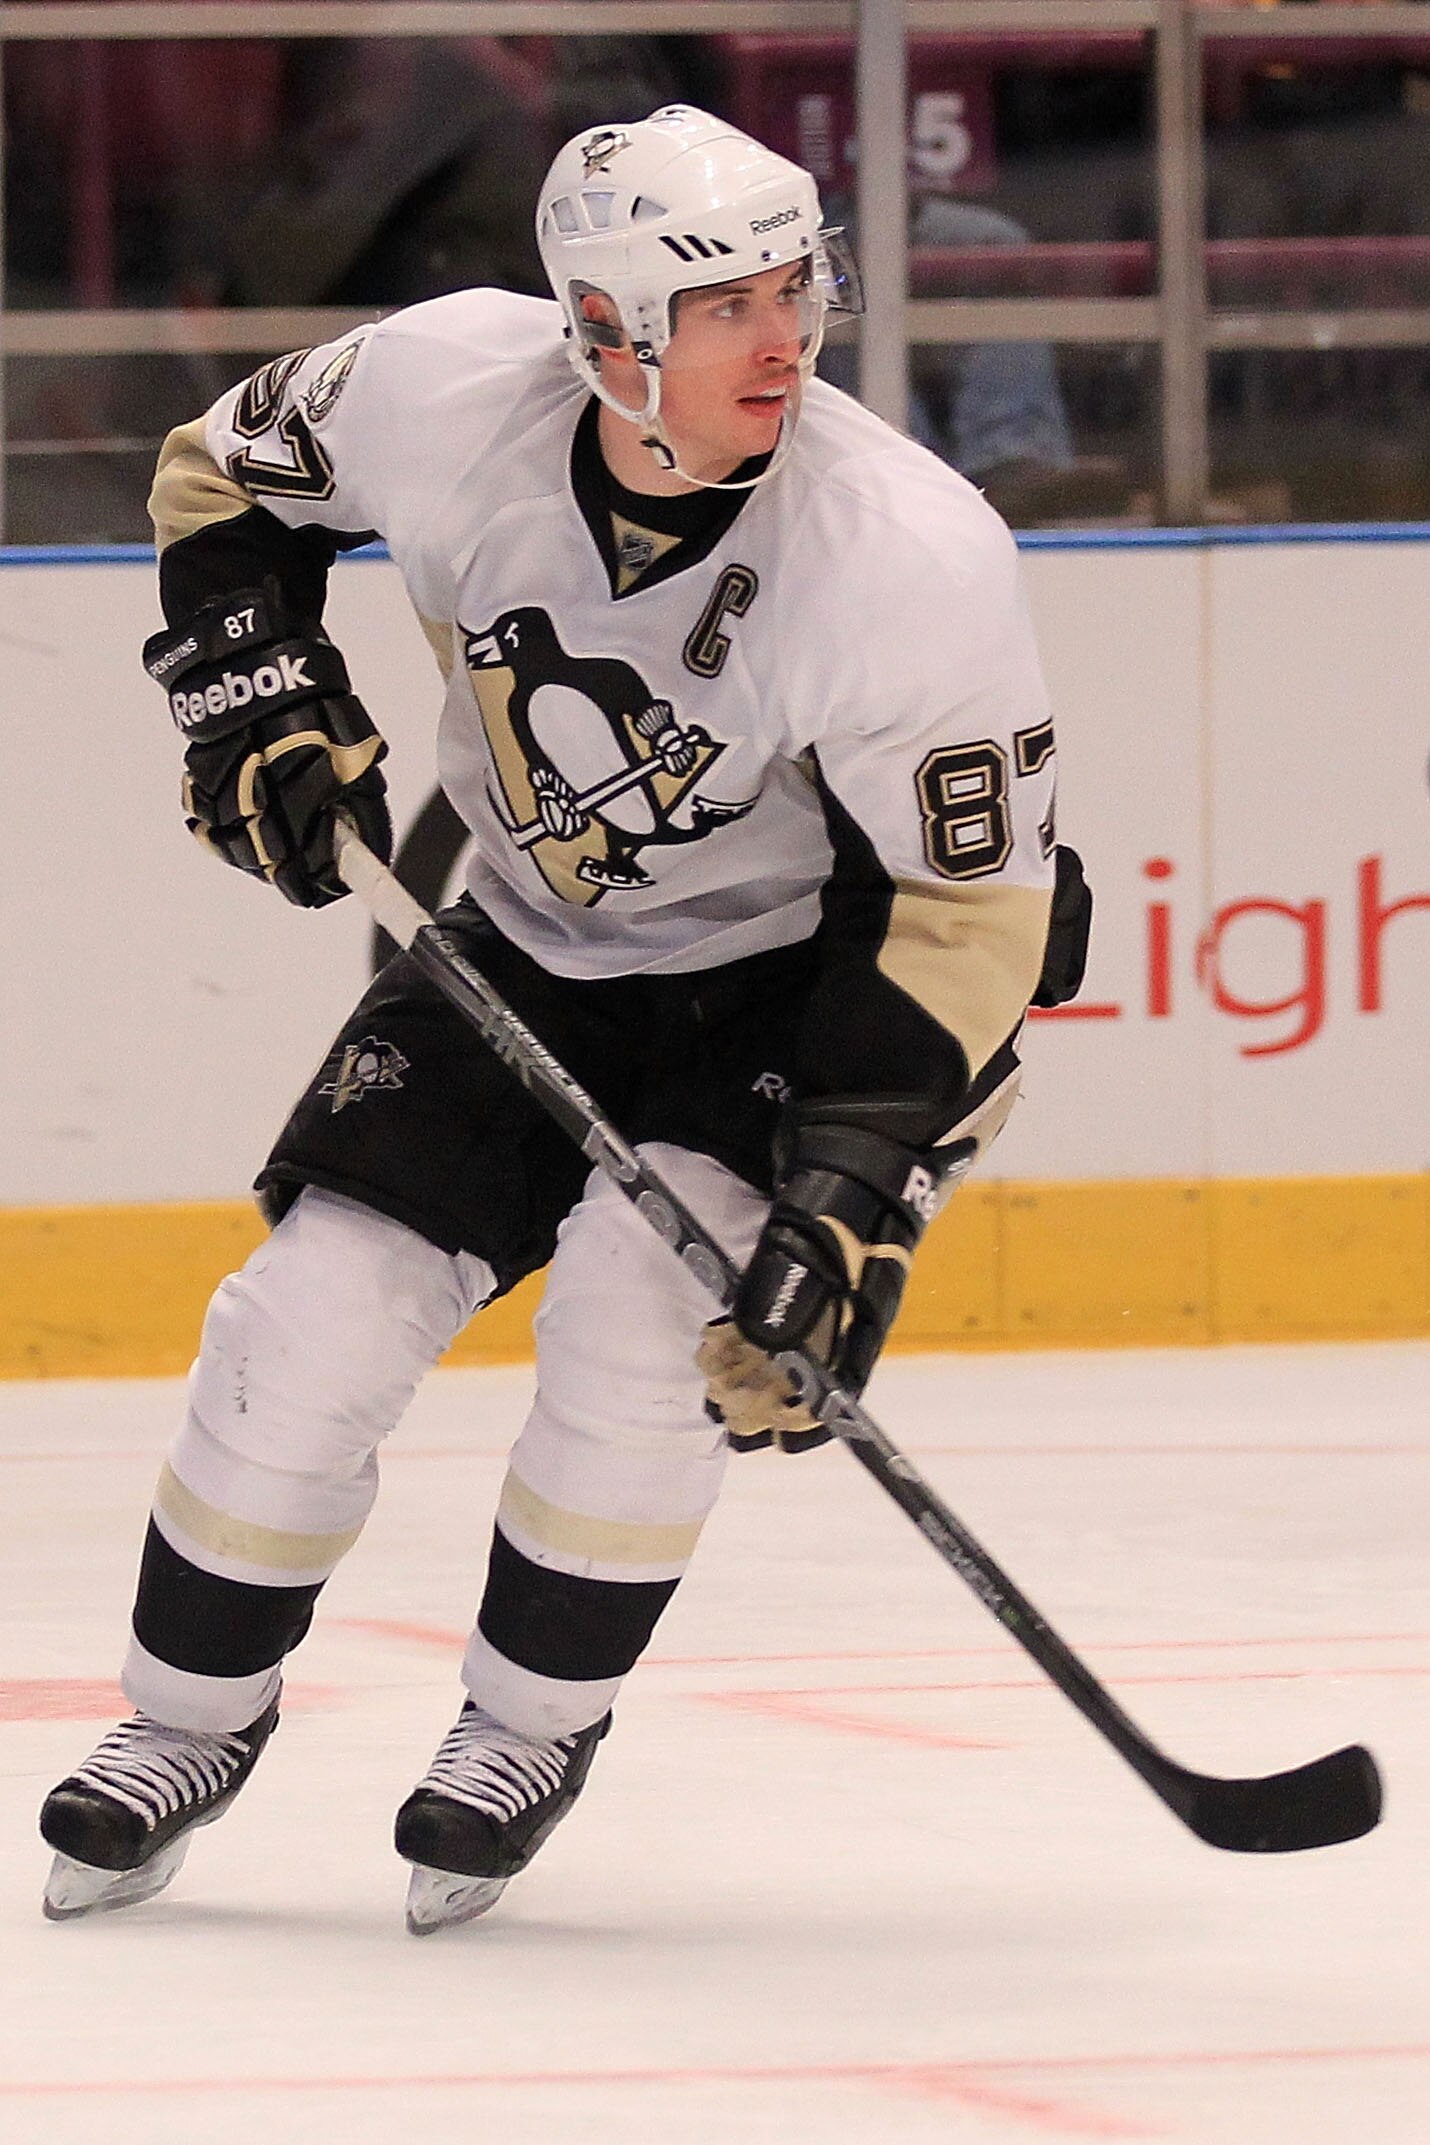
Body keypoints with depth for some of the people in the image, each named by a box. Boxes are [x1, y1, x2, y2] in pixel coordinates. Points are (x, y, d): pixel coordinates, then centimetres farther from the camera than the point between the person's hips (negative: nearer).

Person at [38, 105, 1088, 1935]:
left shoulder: (910, 557, -32)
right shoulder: (451, 389, -22)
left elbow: (967, 907, -25)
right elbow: (227, 476, 1)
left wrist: (858, 1193, -32)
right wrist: (258, 695, -12)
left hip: (805, 966, -3)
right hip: (535, 939, 4)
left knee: (645, 1299, -23)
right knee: (324, 1299, -4)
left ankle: (532, 1733, 0)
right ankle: (189, 1723, 18)